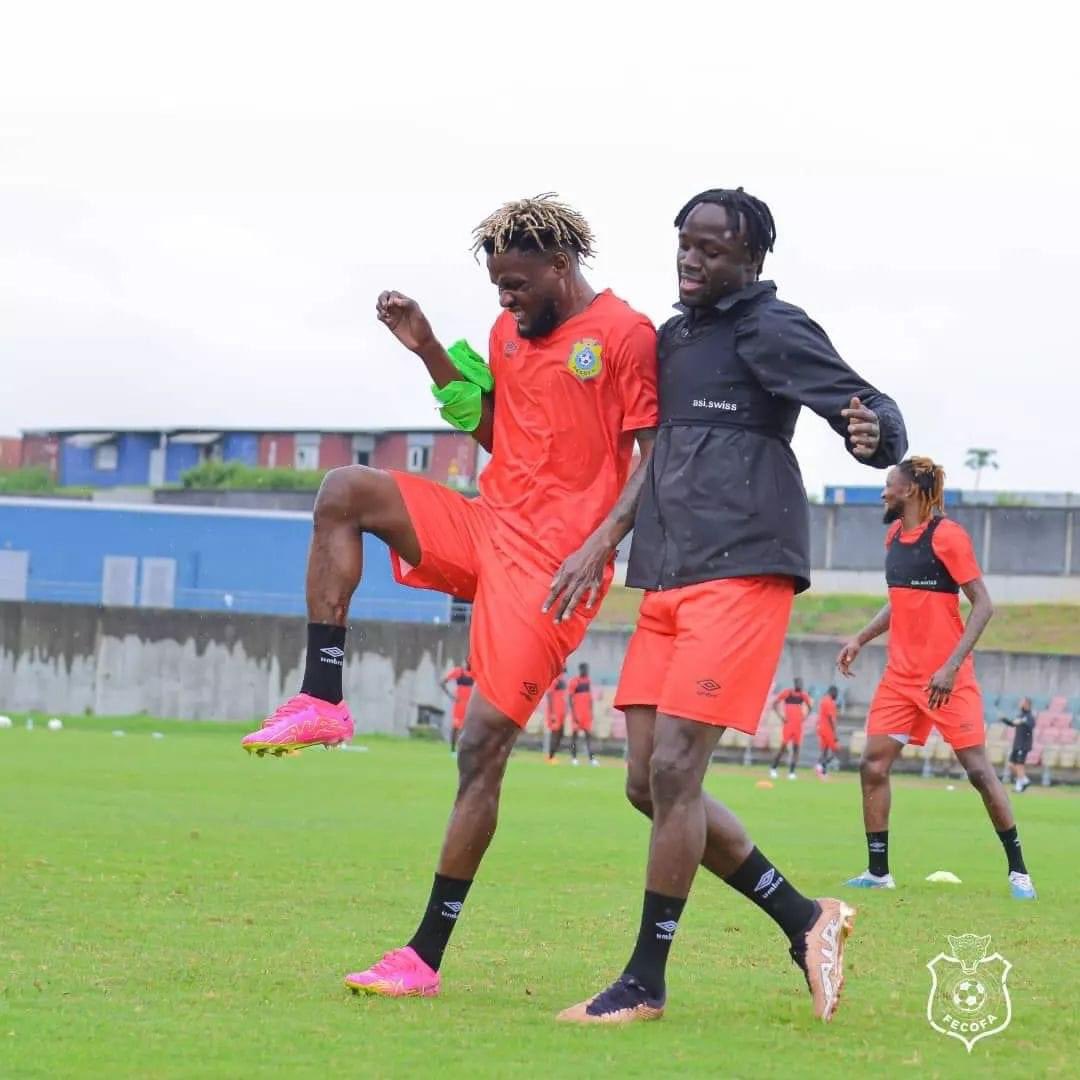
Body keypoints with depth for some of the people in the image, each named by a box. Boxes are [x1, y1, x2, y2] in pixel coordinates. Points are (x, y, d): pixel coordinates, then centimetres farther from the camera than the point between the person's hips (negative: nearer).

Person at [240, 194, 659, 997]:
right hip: (485, 531, 8)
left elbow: (656, 456, -12)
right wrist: (429, 350, 13)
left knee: (482, 746, -8)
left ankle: (426, 956, -2)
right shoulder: (511, 332, 14)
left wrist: (600, 543, -24)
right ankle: (322, 700, -11)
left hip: (551, 564, -8)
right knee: (346, 492, -11)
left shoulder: (625, 335, -9)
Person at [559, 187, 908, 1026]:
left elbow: (875, 413, -9)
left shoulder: (775, 330, -4)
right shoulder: (672, 337, 19)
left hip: (741, 574, -9)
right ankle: (806, 920, 17)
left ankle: (645, 984, -3)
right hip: (666, 582, 9)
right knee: (649, 784, 6)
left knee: (674, 771, -12)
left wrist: (875, 432, -36)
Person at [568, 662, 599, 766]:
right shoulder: (574, 681, -9)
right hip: (577, 712, -6)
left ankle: (591, 758, 0)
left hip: (587, 712, 6)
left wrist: (591, 711, 14)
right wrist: (574, 714, -15)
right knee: (575, 733, 0)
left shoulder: (588, 680, 10)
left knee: (588, 734, 2)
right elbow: (570, 698, -11)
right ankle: (573, 758, 4)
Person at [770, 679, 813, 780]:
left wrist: (805, 716, 8)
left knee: (796, 748, 0)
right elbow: (774, 703, -1)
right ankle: (773, 769, 3)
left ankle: (791, 772, 4)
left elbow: (810, 706, 23)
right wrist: (781, 716, -8)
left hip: (798, 725, 4)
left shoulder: (803, 695, 8)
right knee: (783, 746, -9)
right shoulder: (787, 692, -4)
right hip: (788, 724, -4)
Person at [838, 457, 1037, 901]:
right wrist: (860, 639, 11)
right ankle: (878, 872, 6)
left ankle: (1018, 871, 5)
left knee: (978, 769, -5)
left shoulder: (947, 536, -12)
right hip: (900, 675, 7)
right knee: (873, 766, -2)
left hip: (947, 677, -7)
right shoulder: (894, 535, 10)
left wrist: (951, 666, -22)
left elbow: (983, 606, -14)